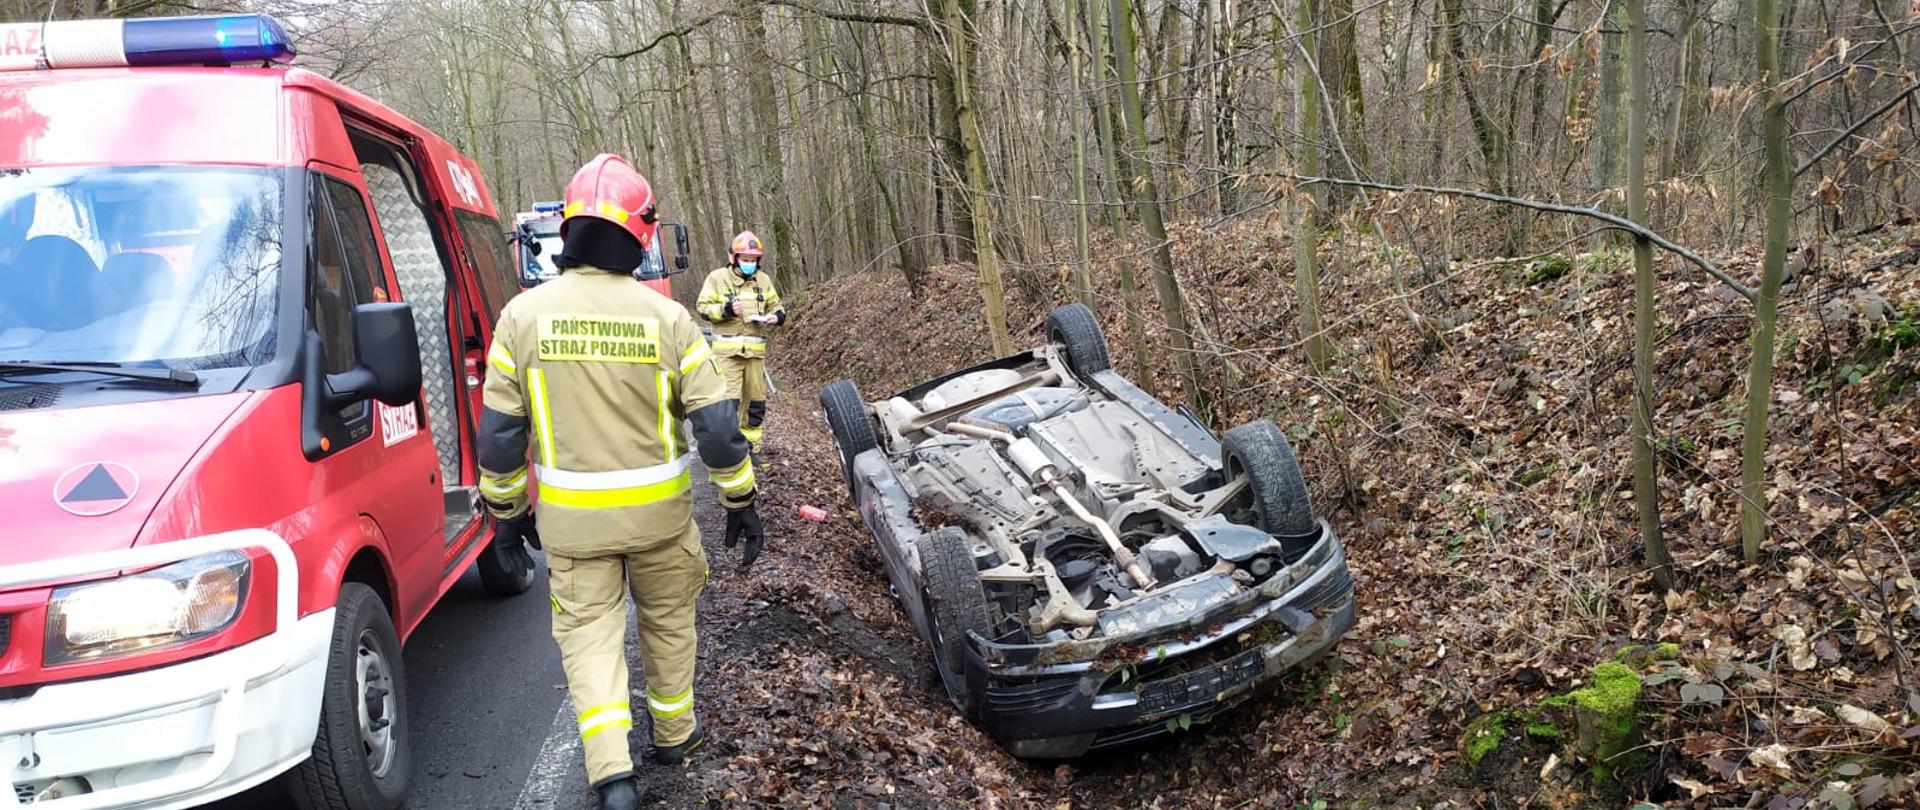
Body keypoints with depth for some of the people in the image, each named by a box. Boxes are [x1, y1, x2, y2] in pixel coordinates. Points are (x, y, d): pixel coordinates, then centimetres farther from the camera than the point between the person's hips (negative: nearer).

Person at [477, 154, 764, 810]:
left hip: (571, 516, 0)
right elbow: (717, 423, -10)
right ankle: (674, 733, 36)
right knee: (667, 618, 20)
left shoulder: (524, 314, -7)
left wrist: (506, 509, 12)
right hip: (659, 510, 0)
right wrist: (741, 502, 3)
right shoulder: (665, 317, -10)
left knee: (588, 628, 10)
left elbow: (499, 429, -2)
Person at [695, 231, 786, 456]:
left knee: (756, 400, 10)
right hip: (727, 351, -4)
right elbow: (703, 307, -2)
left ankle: (751, 447, 22)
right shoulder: (717, 277, -1)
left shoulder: (763, 279, 10)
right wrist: (726, 310, -18)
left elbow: (776, 306, 19)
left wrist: (777, 317, -4)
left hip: (755, 351, 5)